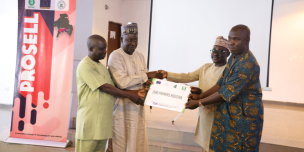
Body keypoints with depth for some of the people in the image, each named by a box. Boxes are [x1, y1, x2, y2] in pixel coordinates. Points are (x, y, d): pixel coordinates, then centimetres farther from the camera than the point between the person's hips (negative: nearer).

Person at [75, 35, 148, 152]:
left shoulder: (102, 67, 16)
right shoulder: (85, 66, -11)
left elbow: (112, 89, 13)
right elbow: (104, 87, -15)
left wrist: (135, 93, 2)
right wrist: (130, 95, -12)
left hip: (103, 120, 8)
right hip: (90, 120, -8)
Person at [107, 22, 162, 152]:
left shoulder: (140, 56, 12)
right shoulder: (115, 56, -10)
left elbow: (145, 81, 15)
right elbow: (122, 82, -22)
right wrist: (145, 75, -16)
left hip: (138, 107, 6)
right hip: (121, 108, -6)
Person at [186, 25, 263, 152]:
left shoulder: (248, 64, -24)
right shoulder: (234, 58, 7)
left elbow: (227, 93, -24)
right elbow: (221, 84, 10)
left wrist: (199, 103, -17)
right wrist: (200, 96, 0)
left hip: (244, 117, -8)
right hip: (228, 114, 8)